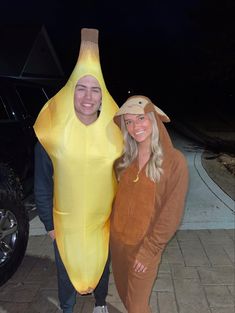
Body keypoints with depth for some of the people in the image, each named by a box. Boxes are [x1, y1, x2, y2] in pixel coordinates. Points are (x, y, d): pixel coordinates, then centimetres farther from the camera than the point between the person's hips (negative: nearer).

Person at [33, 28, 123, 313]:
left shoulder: (115, 133, -11)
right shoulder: (52, 132, -15)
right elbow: (42, 184, -6)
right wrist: (49, 223, -2)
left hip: (104, 222, 1)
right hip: (66, 223, -1)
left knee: (101, 266, 24)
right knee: (66, 268, 21)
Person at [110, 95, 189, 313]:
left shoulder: (174, 161, -20)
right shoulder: (125, 158, -4)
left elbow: (171, 214, -17)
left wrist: (148, 250, -13)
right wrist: (114, 227, 4)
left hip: (145, 245, -5)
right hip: (117, 238, 5)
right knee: (124, 291, 25)